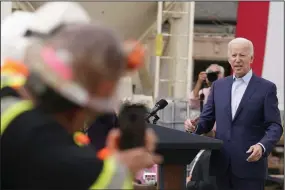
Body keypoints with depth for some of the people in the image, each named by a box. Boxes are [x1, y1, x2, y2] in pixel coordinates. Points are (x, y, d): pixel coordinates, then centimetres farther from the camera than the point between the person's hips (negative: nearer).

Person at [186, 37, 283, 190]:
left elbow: (274, 126, -5)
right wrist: (195, 126, -9)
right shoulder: (218, 86, 12)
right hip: (222, 164, 4)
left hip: (250, 164, -4)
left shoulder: (266, 88, -1)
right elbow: (207, 119, 13)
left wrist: (262, 146, -24)